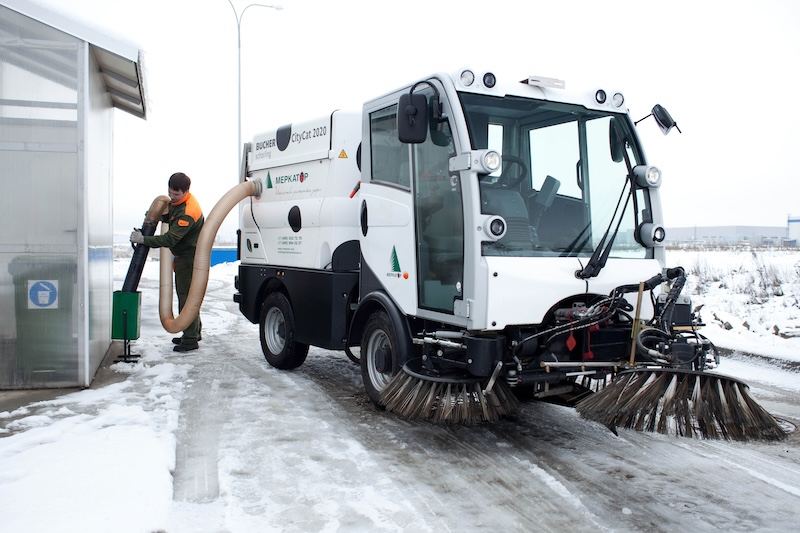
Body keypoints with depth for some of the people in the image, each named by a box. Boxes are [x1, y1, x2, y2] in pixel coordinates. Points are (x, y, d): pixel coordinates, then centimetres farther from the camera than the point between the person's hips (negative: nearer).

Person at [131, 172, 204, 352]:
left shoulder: (188, 212, -26)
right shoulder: (176, 202, 5)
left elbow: (170, 239, -27)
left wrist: (143, 240, -21)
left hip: (189, 258, -11)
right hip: (183, 256, 11)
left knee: (186, 297, -9)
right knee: (184, 295, 17)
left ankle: (190, 339, -4)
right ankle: (193, 332, 29)